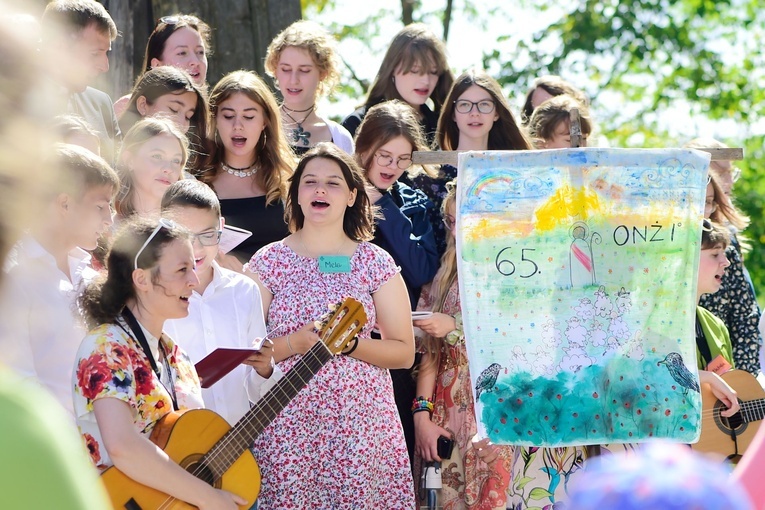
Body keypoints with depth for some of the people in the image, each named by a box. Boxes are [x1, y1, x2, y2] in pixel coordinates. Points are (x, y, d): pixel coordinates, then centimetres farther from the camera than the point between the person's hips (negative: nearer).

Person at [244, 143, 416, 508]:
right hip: (288, 426, 0)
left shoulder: (375, 263, 4)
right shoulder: (267, 262, 3)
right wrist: (295, 343, -16)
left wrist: (349, 343, -13)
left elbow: (404, 352, 3)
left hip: (363, 425, 1)